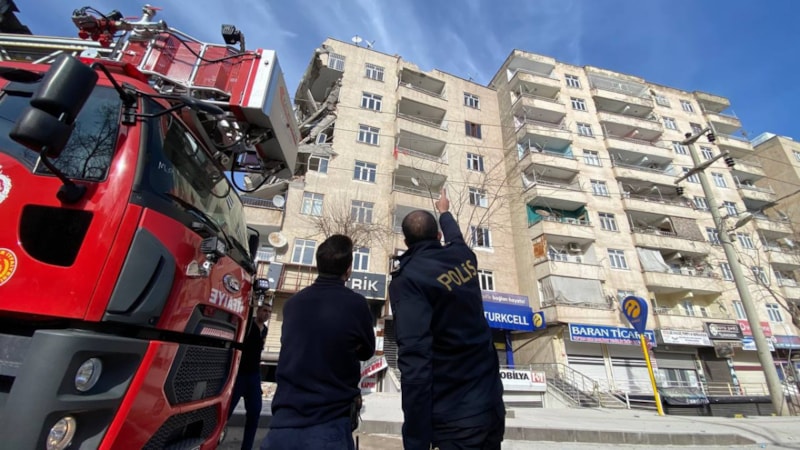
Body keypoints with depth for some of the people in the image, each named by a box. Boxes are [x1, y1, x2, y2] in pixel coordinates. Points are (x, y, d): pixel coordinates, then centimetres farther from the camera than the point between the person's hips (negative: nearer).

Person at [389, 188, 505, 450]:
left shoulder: (407, 279, -17)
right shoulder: (463, 257, 1)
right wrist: (444, 212, 47)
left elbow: (415, 363, -25)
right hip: (492, 405, 7)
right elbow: (456, 237, 27)